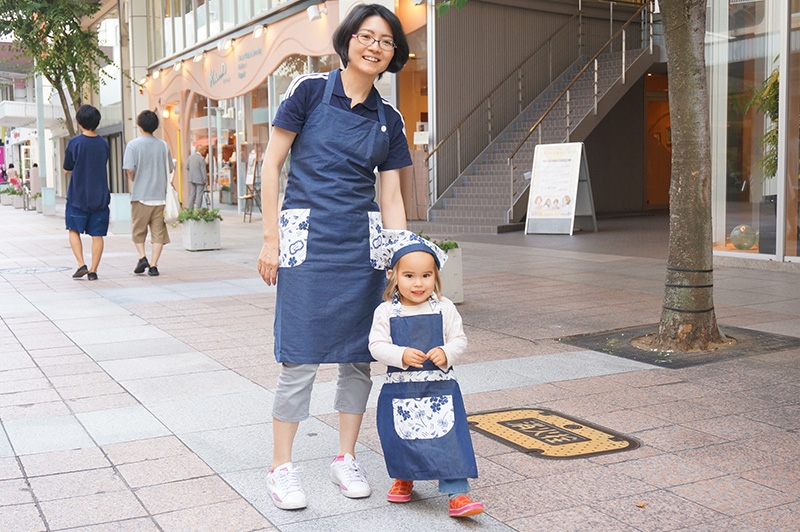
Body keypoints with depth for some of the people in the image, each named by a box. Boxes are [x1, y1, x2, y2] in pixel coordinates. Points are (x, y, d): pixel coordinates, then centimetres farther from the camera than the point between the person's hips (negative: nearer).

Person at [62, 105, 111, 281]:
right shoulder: (104, 143, 2)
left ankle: (81, 265, 0)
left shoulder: (74, 143, -9)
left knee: (74, 230, 14)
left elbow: (67, 170, -1)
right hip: (100, 196, 2)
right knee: (97, 235, 5)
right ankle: (93, 271, 4)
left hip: (78, 196, -2)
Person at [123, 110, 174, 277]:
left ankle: (142, 257, -3)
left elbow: (129, 170, -12)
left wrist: (135, 180, 8)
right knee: (158, 232, 5)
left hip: (140, 196, -2)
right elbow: (170, 169, 9)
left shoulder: (133, 145, -6)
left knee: (138, 231, 13)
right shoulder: (163, 145, 3)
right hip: (160, 196, 2)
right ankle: (153, 265, 1)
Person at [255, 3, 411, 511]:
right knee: (300, 357, -4)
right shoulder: (310, 90, -1)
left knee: (358, 355, 7)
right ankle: (282, 467, 11)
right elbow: (271, 164, -1)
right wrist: (271, 238, -6)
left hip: (363, 242, 4)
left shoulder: (389, 119, 10)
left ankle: (346, 458, 23)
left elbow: (391, 197, 10)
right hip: (307, 236, -4)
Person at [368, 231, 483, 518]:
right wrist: (402, 355, -24)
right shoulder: (385, 312, -4)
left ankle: (457, 493, 0)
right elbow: (377, 345, -8)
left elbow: (459, 339, 2)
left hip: (440, 387, 0)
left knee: (450, 438, -7)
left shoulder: (445, 309, -1)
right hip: (400, 389, 1)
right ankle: (403, 479, 41)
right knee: (401, 438, 13)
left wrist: (446, 353, -19)